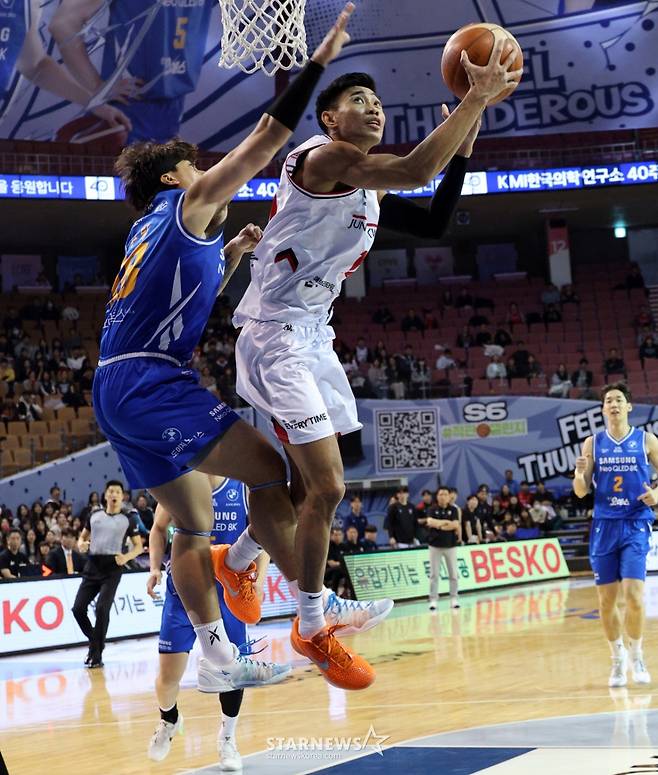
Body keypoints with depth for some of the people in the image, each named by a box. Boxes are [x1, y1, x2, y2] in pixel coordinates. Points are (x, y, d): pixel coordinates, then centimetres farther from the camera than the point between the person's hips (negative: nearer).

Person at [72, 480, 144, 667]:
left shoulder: (128, 520, 5)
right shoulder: (94, 516, 13)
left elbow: (138, 546, 8)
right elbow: (83, 536, 22)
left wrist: (126, 557, -13)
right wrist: (81, 544, -3)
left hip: (112, 568, -4)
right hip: (92, 566, 4)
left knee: (102, 609, -17)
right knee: (78, 608, -5)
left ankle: (97, 654, -6)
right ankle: (94, 641, 20)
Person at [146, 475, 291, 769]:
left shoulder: (245, 490, -7)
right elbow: (159, 528, 9)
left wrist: (259, 579, -12)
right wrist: (155, 567, -4)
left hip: (230, 589, 1)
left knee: (232, 664, 4)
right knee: (169, 672, -3)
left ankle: (227, 737, 28)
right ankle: (168, 720, 32)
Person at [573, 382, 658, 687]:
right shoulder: (592, 443, 5)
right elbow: (581, 491, 4)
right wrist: (579, 473, -17)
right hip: (604, 527, 2)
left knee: (633, 596, -13)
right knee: (606, 600, 4)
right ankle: (617, 658, 21)